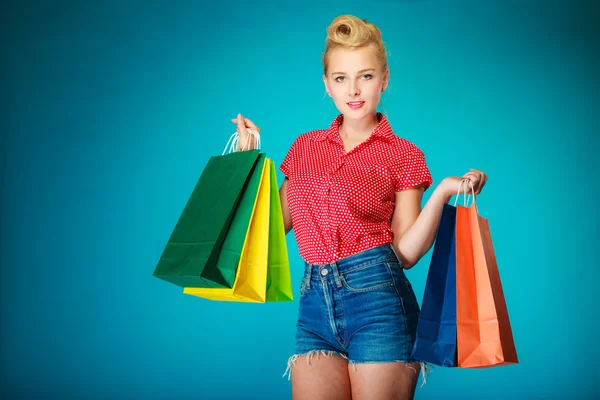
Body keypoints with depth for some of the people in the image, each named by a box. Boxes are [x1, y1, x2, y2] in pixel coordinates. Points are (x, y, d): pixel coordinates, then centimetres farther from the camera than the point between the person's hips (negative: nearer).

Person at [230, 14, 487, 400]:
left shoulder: (403, 155, 5)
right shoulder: (305, 146, 15)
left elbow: (405, 252, 0)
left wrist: (442, 194, -13)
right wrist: (249, 157, 16)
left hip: (375, 296, -3)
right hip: (315, 303, 3)